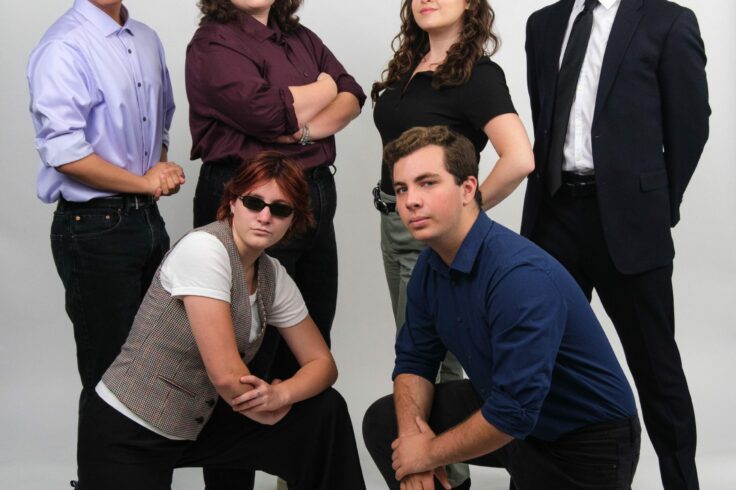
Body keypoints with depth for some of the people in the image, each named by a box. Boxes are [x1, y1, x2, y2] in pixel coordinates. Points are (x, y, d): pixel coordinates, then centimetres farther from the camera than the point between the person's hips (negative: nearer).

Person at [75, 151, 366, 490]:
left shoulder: (274, 278, 1)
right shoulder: (204, 247, -21)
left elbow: (322, 363, 6)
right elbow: (225, 373, -25)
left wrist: (281, 394, -14)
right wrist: (268, 406, -7)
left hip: (192, 429, 7)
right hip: (124, 436, -7)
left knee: (325, 411, -3)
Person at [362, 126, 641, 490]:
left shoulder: (522, 276, -33)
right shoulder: (430, 267, -6)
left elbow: (514, 412, -34)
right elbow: (414, 360, 4)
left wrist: (429, 453, -19)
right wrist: (412, 432, -16)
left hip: (588, 439, -7)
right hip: (505, 407, 7)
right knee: (384, 421, 2)